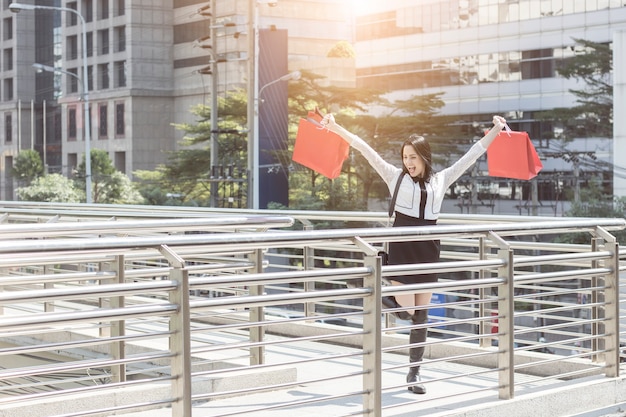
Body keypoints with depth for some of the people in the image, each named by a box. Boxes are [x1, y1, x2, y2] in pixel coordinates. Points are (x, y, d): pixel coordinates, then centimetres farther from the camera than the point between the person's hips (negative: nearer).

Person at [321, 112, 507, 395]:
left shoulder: (441, 180, 10)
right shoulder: (395, 176, 4)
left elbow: (472, 154, 13)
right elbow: (365, 149, -2)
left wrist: (495, 131, 10)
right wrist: (336, 129, -7)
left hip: (427, 250, 3)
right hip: (402, 248, -3)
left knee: (421, 315, 6)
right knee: (406, 312, -10)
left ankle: (414, 372, 15)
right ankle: (377, 295, 22)